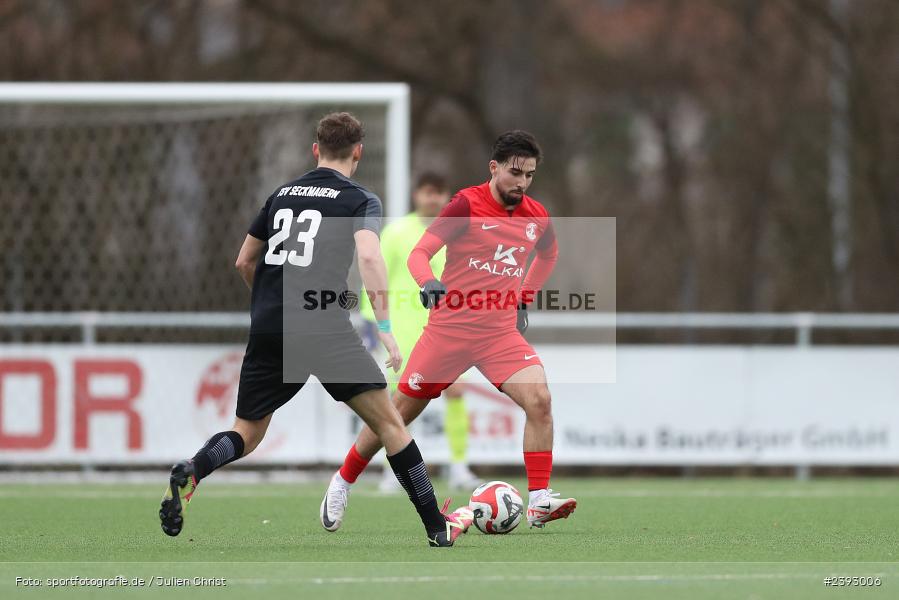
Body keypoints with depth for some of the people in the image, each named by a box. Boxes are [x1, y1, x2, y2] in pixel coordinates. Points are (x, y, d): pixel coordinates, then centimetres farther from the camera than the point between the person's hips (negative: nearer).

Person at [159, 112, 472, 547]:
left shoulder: (282, 194, 19)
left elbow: (244, 263, 24)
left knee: (247, 435, 12)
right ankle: (438, 527, 6)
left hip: (267, 331, 4)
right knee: (387, 421, 7)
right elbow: (369, 255, -15)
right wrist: (384, 326, -15)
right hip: (325, 328, -4)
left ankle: (191, 472, -20)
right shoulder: (361, 200, 4)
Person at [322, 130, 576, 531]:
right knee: (399, 412, 6)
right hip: (449, 328, -3)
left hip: (501, 332, 3)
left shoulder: (536, 216, 4)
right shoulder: (468, 204, -11)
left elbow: (548, 254, 28)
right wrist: (428, 282, -38)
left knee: (539, 400, -20)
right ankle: (343, 482, 27)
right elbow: (419, 253, -17)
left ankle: (539, 502, -15)